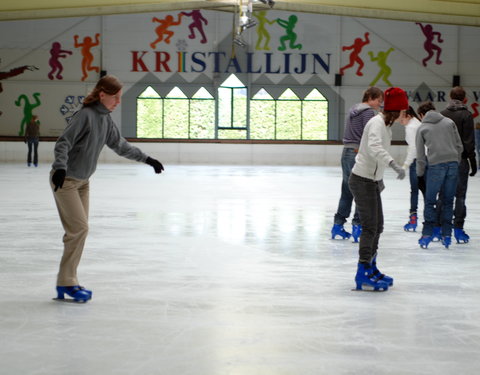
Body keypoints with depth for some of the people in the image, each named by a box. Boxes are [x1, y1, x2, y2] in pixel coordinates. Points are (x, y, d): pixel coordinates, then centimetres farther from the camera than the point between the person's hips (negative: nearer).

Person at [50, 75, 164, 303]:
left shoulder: (106, 119, 5)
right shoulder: (85, 115, -20)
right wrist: (60, 167, -41)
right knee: (80, 228, -13)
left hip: (82, 181, 9)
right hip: (65, 180, -8)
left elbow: (119, 145, 19)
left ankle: (66, 283, 14)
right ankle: (66, 282, -4)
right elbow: (63, 143, -26)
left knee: (78, 231, 8)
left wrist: (147, 159, 21)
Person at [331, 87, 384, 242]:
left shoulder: (353, 110, 17)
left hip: (346, 153, 9)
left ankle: (338, 225, 17)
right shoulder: (368, 112, -10)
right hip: (360, 154, -9)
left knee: (347, 191, 14)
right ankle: (357, 225, -4)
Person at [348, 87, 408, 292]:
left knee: (377, 226, 15)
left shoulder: (386, 126, 12)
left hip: (371, 181, 10)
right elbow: (374, 147, -39)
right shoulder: (377, 123, -20)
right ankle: (363, 275, -5)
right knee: (370, 227, -9)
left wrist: (379, 179, 27)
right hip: (362, 181, -10)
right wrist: (394, 165, -50)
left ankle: (371, 268, 26)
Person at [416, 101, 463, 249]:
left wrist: (420, 174, 17)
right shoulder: (449, 122, 12)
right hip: (453, 164, 3)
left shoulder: (422, 128, 7)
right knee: (448, 201, 10)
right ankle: (446, 235, 10)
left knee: (430, 201, 7)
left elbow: (420, 155, 6)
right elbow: (459, 146, 10)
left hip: (435, 166, -2)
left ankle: (427, 233, 3)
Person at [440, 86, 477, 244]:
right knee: (460, 195, 1)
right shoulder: (466, 115, -8)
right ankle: (458, 228, -2)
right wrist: (473, 163, -3)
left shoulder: (442, 114, 4)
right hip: (461, 160, -4)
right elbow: (469, 141, -10)